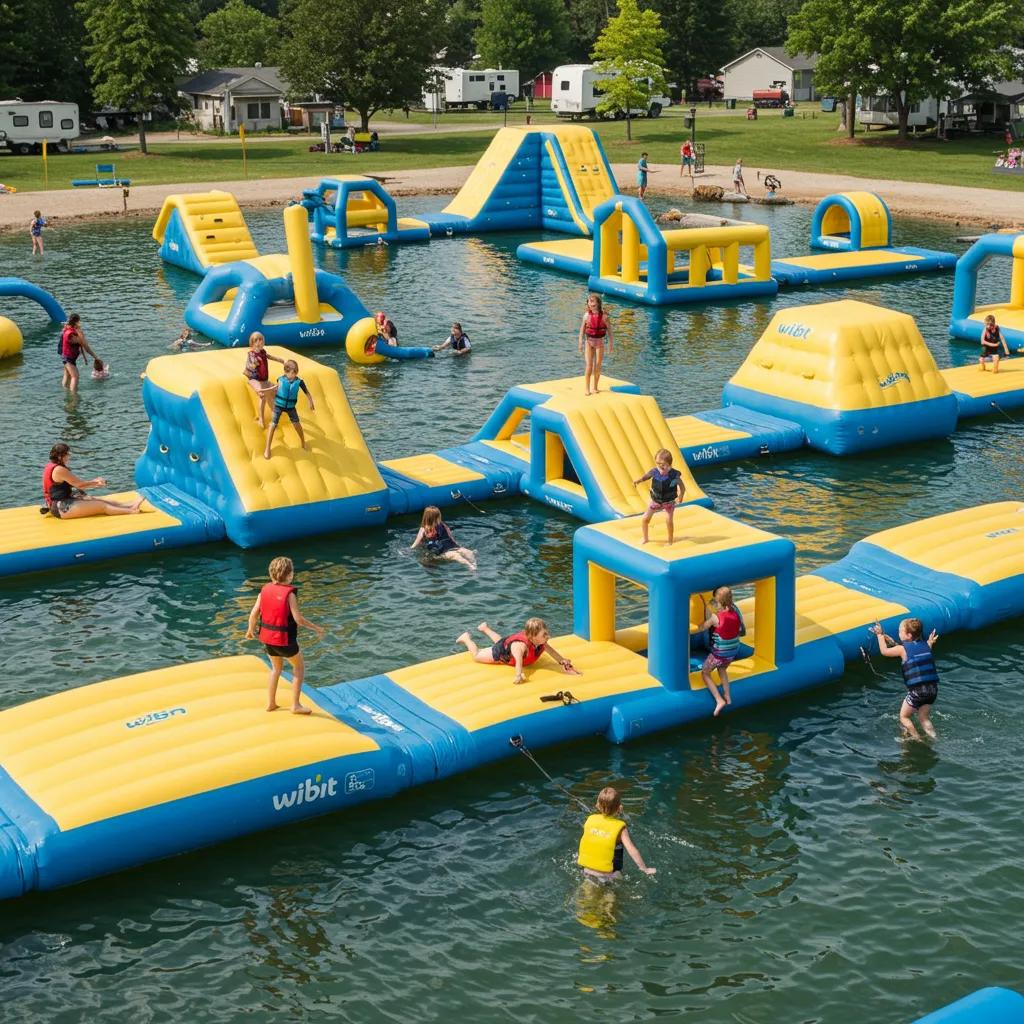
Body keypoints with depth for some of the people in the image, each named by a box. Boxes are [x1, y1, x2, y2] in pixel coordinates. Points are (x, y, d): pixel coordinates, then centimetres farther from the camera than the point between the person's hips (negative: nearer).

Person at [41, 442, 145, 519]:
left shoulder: (50, 466, 13)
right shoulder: (59, 470, -20)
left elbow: (74, 484, 16)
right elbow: (79, 484, -14)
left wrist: (94, 483, 10)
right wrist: (96, 483, 4)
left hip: (57, 505, 10)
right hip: (62, 508, -10)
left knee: (100, 500, 7)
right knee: (102, 506, -8)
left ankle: (130, 506, 4)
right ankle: (131, 511, -7)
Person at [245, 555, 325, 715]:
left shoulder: (265, 590, -2)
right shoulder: (289, 593, -19)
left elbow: (253, 614, -1)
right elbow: (298, 619, -21)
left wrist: (250, 630, 16)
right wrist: (316, 628, -8)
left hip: (267, 637, 6)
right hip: (285, 639, -5)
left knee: (276, 668, 27)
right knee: (299, 667, 16)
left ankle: (271, 703, 30)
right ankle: (295, 705, 15)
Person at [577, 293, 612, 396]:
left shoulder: (603, 316, -9)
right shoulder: (587, 315, -5)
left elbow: (609, 330, -3)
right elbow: (582, 329, 2)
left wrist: (610, 344, -3)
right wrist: (580, 343, 0)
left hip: (599, 342, 0)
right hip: (589, 342, 0)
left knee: (598, 366, 6)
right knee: (588, 365, -6)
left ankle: (595, 387, 18)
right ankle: (587, 389, -3)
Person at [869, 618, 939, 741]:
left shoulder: (902, 649, -4)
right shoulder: (926, 645, 9)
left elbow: (885, 651, 9)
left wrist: (880, 635, 19)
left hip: (916, 690, -6)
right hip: (933, 688, 6)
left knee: (904, 717, 12)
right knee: (924, 718, 19)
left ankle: (917, 739, 4)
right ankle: (934, 738, 9)